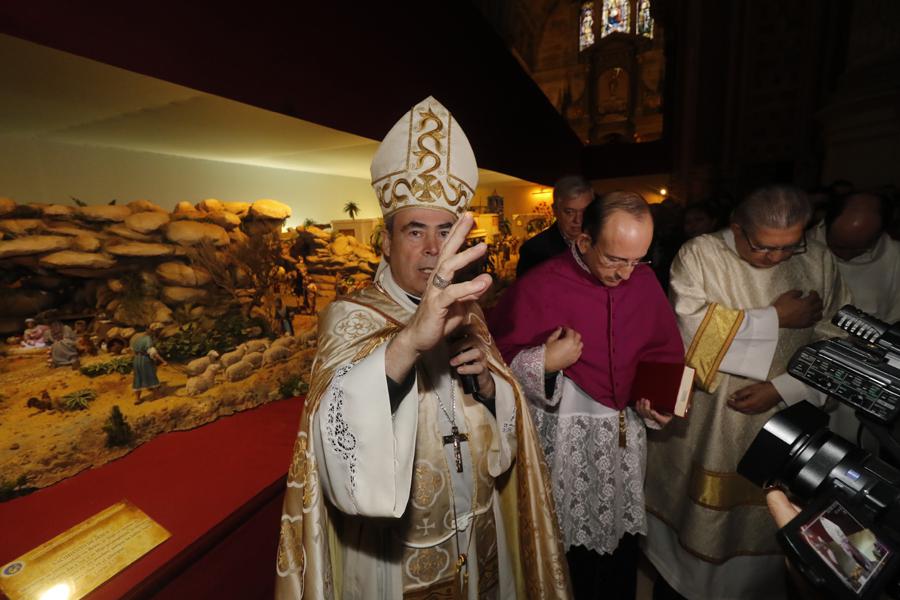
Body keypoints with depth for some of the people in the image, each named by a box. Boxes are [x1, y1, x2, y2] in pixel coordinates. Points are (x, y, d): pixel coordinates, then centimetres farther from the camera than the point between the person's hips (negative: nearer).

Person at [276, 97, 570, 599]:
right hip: (396, 554, -4)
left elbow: (503, 434, 0)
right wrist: (408, 341, -56)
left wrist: (485, 380, -21)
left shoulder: (462, 312, -4)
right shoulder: (350, 319, -20)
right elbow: (342, 433, -39)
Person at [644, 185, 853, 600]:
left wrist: (783, 387, -13)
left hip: (777, 428, 3)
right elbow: (690, 327, -24)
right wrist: (775, 318, -16)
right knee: (692, 516, 15)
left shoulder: (818, 262, 0)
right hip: (700, 428, -2)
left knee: (759, 526, 17)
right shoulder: (700, 255, -11)